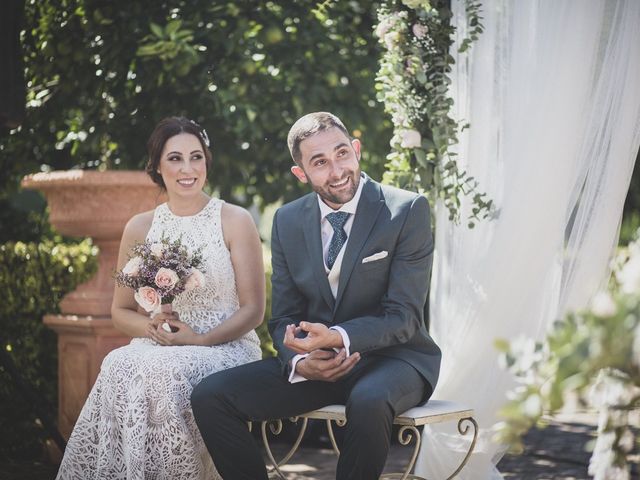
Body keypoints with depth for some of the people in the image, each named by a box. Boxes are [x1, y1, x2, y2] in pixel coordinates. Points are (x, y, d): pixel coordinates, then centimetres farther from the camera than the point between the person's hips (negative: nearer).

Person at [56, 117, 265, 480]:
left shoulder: (235, 221, 1)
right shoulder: (140, 228, 11)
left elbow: (253, 309, 0)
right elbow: (121, 310, 17)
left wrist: (201, 340, -15)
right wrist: (153, 326, -6)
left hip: (227, 348, -3)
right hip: (158, 347, 3)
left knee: (164, 371, -35)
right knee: (120, 366, -32)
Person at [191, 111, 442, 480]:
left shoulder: (408, 210, -9)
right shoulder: (288, 221, 5)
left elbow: (404, 317, -13)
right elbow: (284, 317, 7)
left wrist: (337, 337, -30)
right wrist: (300, 360, -16)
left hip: (392, 357, -4)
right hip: (315, 363, 4)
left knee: (369, 401, -39)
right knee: (209, 397, -15)